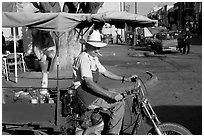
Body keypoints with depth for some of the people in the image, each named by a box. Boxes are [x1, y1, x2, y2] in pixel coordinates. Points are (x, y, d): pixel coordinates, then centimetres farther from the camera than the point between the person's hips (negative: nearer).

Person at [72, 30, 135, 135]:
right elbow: (89, 83, -27)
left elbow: (105, 72, 20)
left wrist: (125, 79, 12)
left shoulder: (94, 58, 14)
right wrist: (110, 95, -32)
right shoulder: (83, 58, -19)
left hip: (92, 90, 10)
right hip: (84, 92, -10)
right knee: (119, 103, -18)